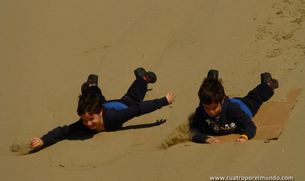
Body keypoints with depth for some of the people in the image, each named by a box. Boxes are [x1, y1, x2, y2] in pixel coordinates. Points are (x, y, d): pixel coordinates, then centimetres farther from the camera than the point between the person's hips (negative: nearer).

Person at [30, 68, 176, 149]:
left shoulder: (113, 117, -51)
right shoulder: (84, 125, -45)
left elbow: (139, 108, -44)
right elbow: (62, 131, -48)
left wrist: (164, 101, -39)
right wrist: (43, 141, -65)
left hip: (123, 105, -1)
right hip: (106, 105, 1)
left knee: (133, 97, 33)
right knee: (100, 99, 37)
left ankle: (143, 77, 64)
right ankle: (91, 84, 71)